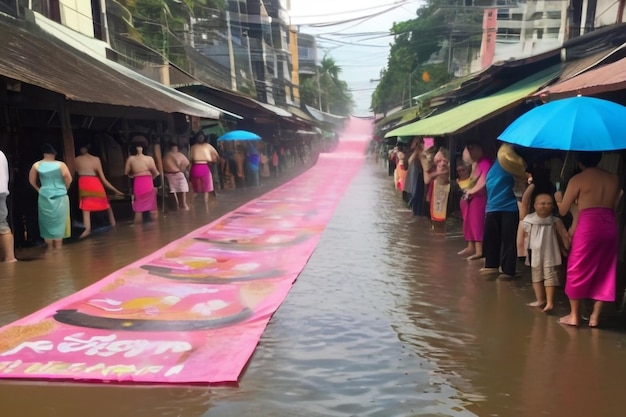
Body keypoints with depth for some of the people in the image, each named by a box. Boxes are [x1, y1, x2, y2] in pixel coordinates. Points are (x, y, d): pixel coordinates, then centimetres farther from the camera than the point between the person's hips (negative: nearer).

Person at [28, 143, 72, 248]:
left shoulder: (36, 165, 2)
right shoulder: (60, 164, -5)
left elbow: (31, 181, 7)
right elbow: (69, 179, -14)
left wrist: (39, 190, 18)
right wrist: (64, 189, 2)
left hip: (44, 197, 2)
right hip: (60, 197, -2)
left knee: (47, 224, 11)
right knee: (58, 224, 5)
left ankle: (50, 249, 17)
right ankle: (58, 248, 7)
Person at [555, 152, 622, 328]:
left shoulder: (577, 179, 0)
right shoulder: (614, 178, 14)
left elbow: (563, 210, 3)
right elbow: (614, 205, 16)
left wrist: (558, 198, 23)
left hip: (588, 226, -4)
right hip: (610, 226, 4)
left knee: (578, 269, 7)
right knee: (604, 271, 12)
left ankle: (574, 315, 12)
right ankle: (595, 316, 16)